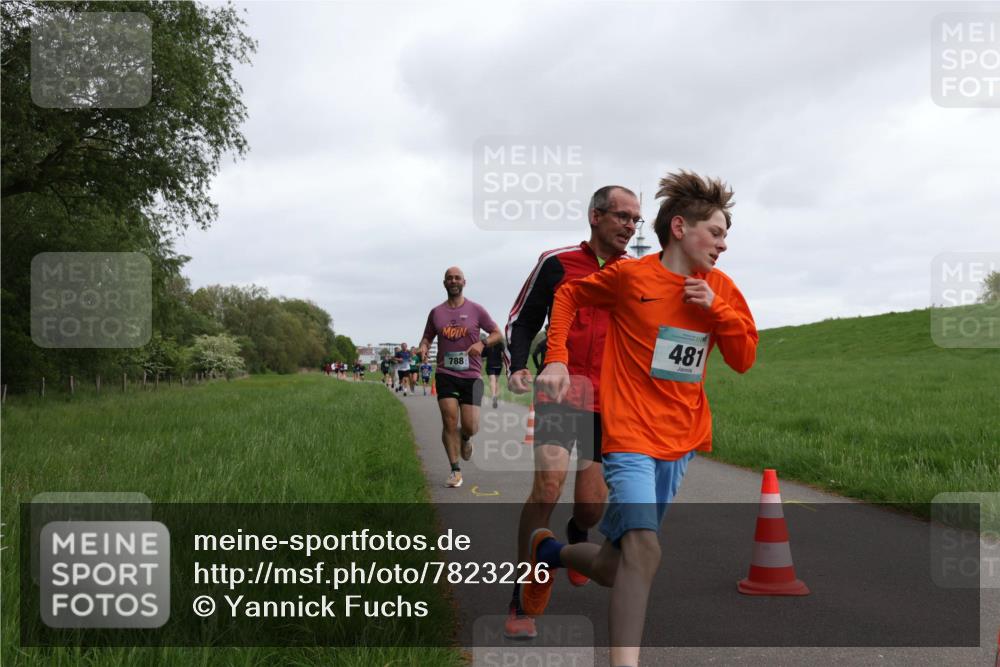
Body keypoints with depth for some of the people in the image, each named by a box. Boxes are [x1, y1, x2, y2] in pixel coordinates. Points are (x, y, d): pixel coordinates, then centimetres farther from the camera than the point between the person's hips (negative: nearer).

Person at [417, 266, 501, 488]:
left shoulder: (476, 310, 3)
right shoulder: (436, 312, 9)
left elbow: (497, 333, 7)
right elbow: (427, 337, 20)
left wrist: (482, 343, -14)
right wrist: (423, 347, -4)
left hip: (471, 375, -1)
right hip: (445, 374, 1)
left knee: (470, 426, -5)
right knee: (449, 421, -8)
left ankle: (465, 439, 34)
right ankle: (455, 471, 4)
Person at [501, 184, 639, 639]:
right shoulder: (556, 263, -1)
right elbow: (522, 320, 4)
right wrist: (517, 366, -12)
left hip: (608, 403, 3)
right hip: (559, 393, -3)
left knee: (592, 507, 4)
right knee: (548, 486, -19)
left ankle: (576, 537, 44)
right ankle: (521, 601, -5)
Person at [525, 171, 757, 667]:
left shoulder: (719, 289, 6)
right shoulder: (630, 276, -7)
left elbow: (743, 359, 8)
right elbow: (569, 297, 7)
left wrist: (716, 308, -8)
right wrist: (557, 360, -5)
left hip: (680, 444, 6)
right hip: (631, 438, -5)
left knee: (614, 567, 10)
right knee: (644, 550, -24)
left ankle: (547, 550, 39)